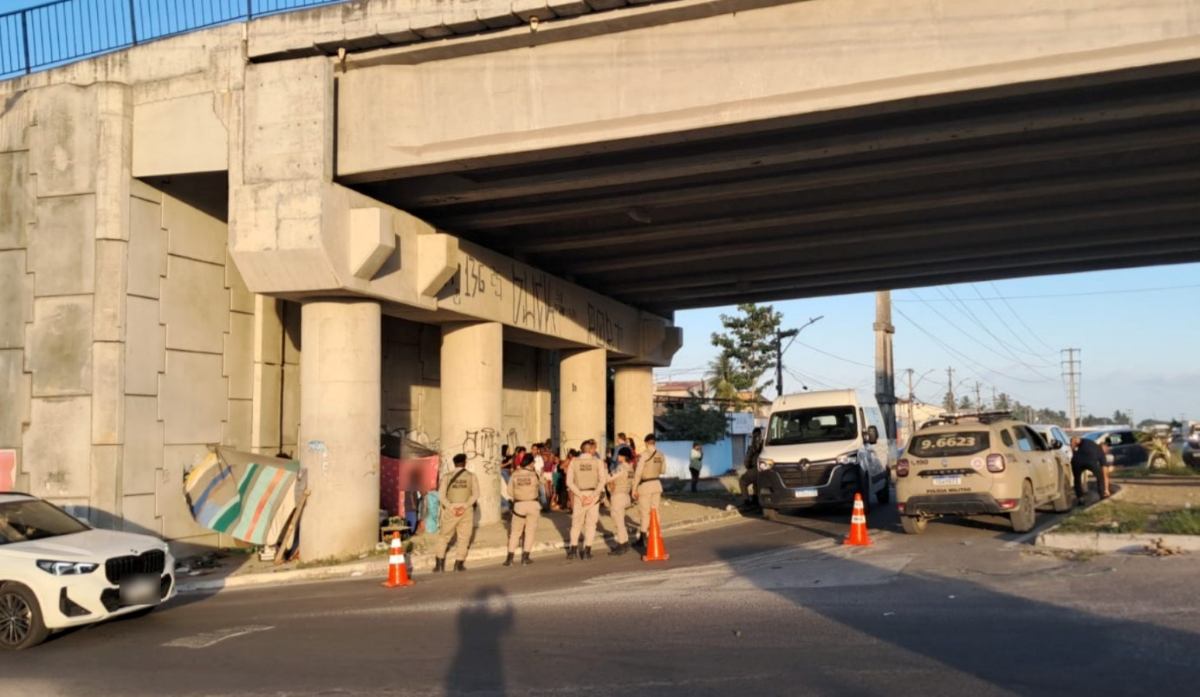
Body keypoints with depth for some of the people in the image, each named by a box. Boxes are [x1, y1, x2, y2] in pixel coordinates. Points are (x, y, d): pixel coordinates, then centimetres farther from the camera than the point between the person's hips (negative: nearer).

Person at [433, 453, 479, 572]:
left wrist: (451, 507, -11)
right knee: (463, 537, 8)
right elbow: (476, 494, -9)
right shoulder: (471, 476, 2)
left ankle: (439, 564, 8)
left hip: (451, 509, 1)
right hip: (466, 510, -1)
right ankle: (458, 564, 2)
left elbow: (441, 495, -7)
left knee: (444, 536, 12)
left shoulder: (447, 476, 2)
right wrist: (464, 506, -15)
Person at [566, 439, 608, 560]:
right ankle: (587, 551, 5)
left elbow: (569, 481, -7)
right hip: (593, 494, -1)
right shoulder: (598, 461, -3)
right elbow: (603, 480, -12)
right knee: (591, 523, 8)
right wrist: (593, 496, -13)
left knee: (576, 523, 14)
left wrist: (580, 495, -9)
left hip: (579, 495, 1)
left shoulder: (574, 462, 0)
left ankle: (573, 550, 13)